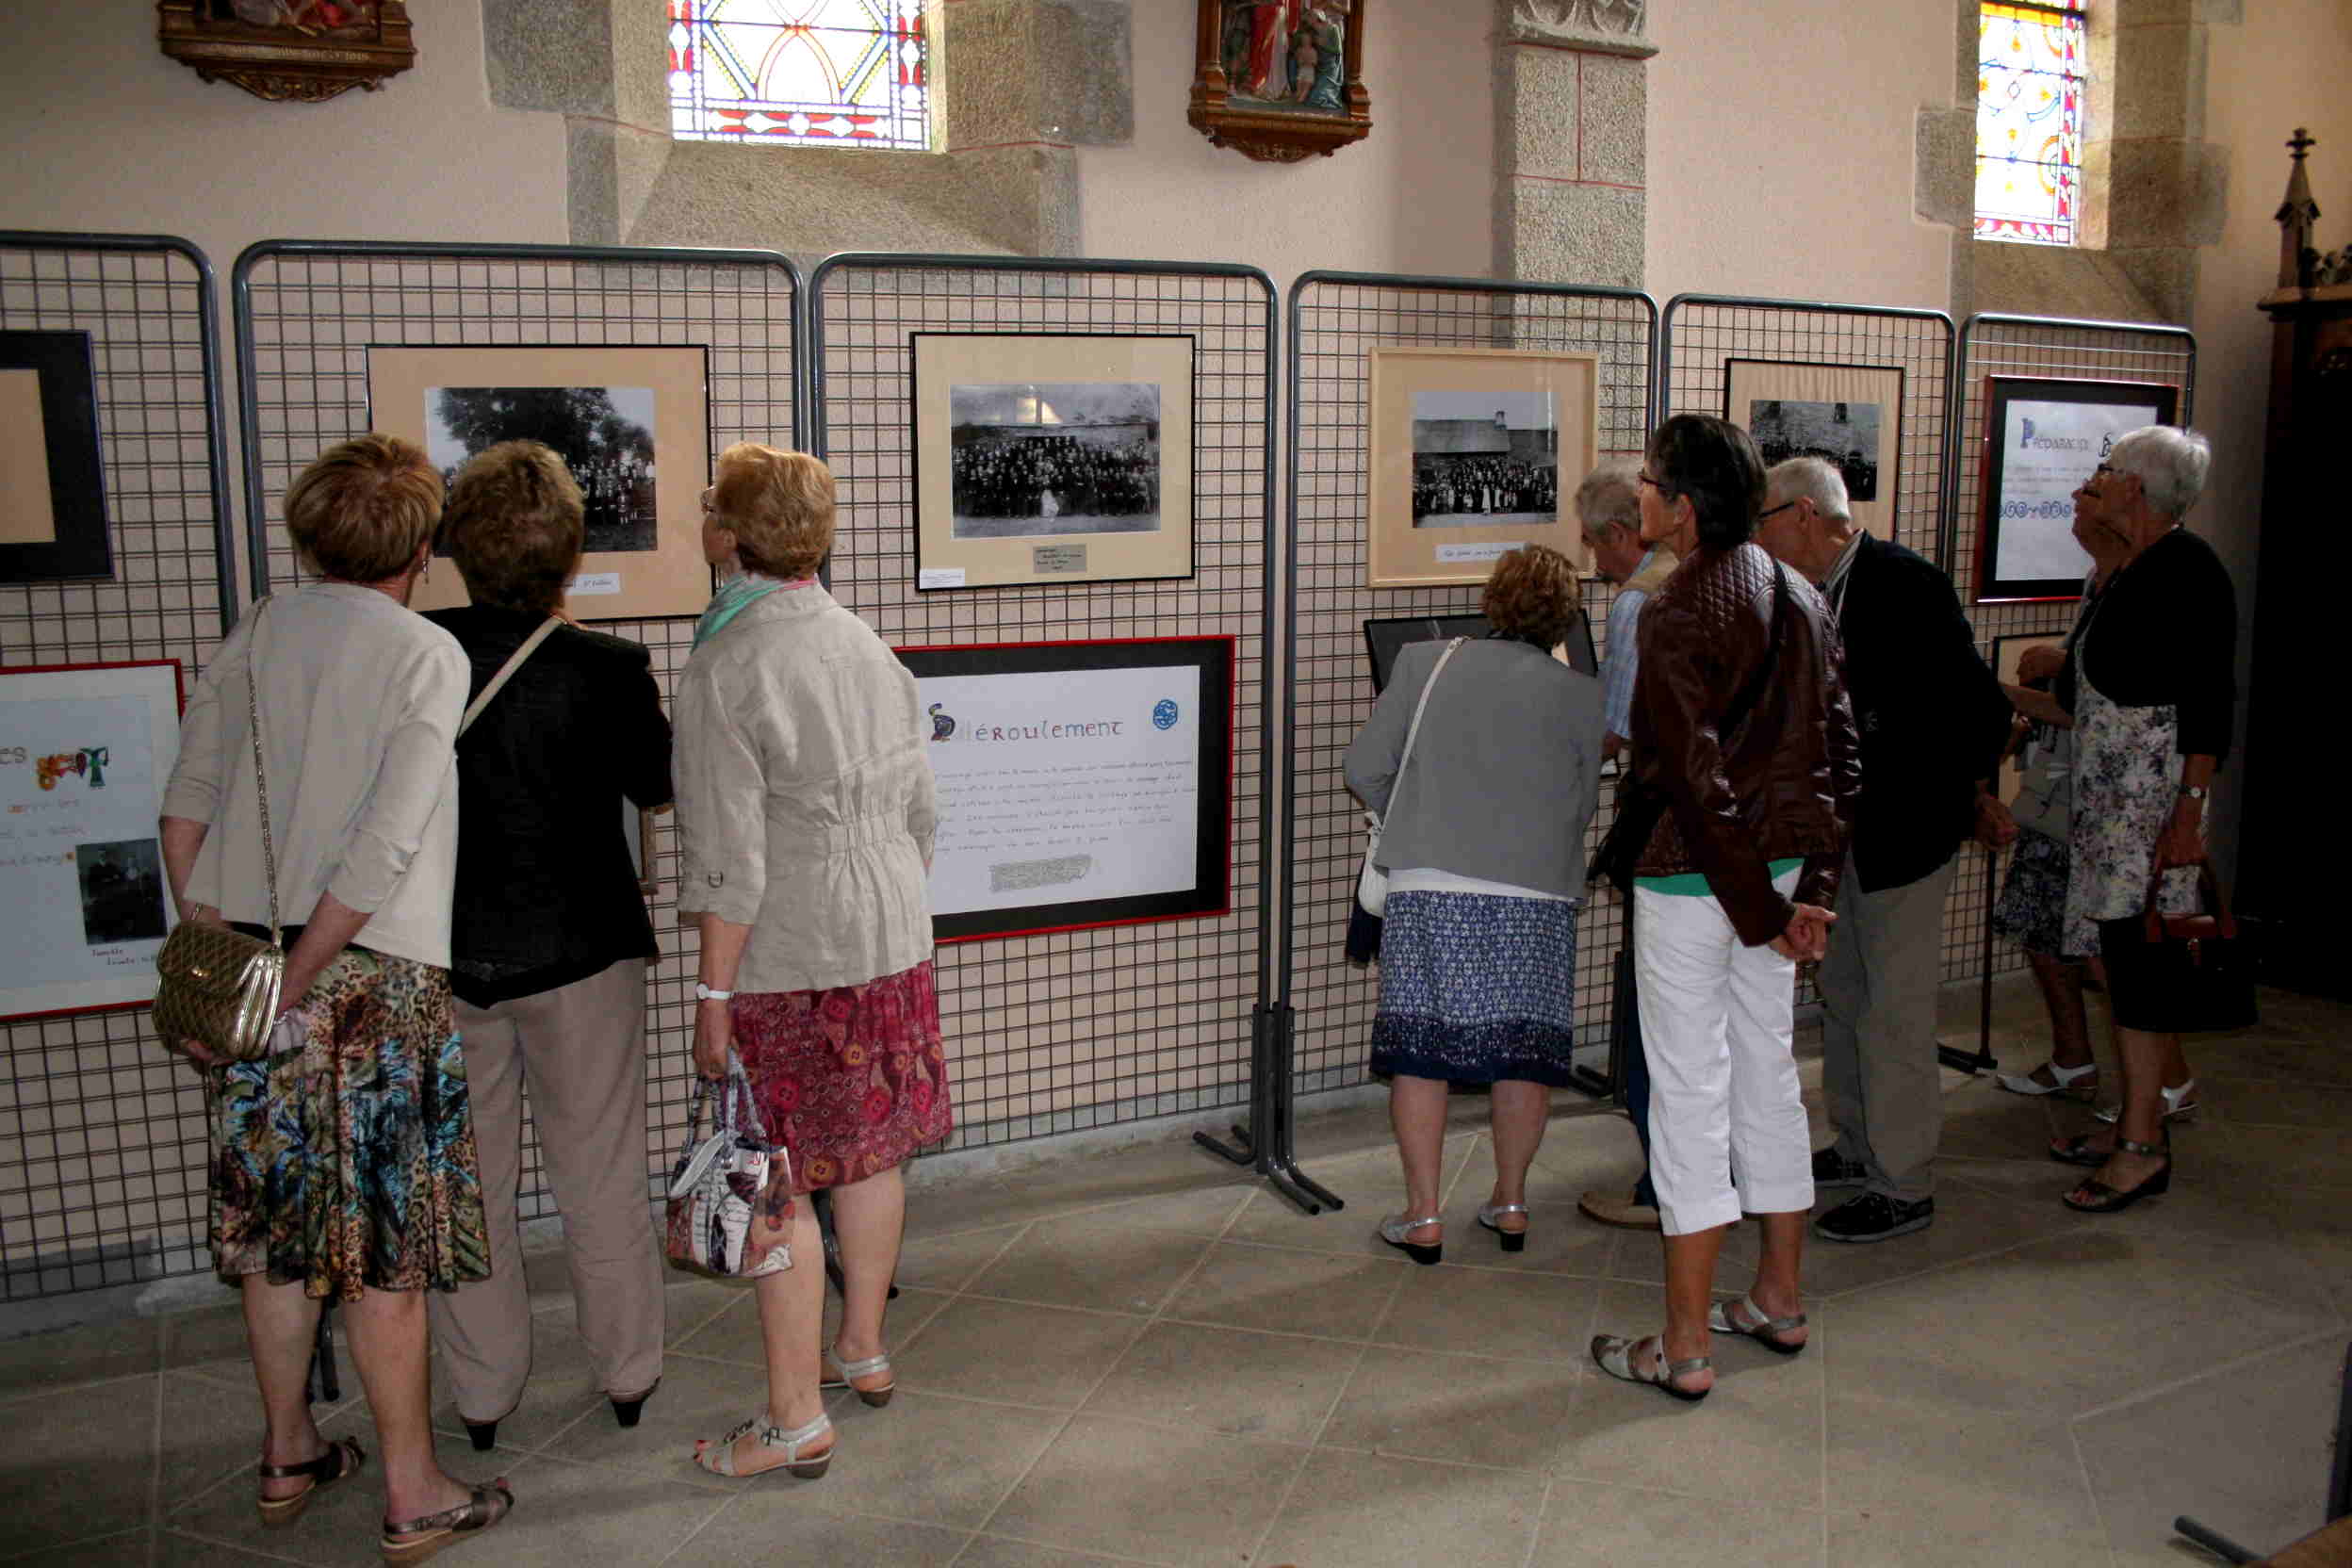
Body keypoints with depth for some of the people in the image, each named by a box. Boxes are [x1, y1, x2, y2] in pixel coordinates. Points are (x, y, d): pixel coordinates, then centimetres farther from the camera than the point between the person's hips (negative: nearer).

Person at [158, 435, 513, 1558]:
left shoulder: (257, 633, 6)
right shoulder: (428, 656, -10)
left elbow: (186, 800, 5)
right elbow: (384, 846, -18)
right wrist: (300, 980, -11)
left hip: (245, 964, 6)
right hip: (372, 977, -5)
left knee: (276, 1230, 17)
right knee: (384, 1251, 4)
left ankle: (288, 1458, 33)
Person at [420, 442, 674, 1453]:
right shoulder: (607, 669, -17)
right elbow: (658, 782, -1)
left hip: (439, 955, 1)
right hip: (579, 951, -1)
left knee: (462, 1181, 16)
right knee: (600, 1175, 14)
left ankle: (481, 1392, 28)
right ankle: (627, 1374, 28)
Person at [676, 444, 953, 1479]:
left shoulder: (725, 667, -15)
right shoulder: (868, 646, 6)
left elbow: (728, 856, -18)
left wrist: (714, 990, -12)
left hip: (785, 958, -7)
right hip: (892, 935, 7)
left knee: (777, 1183, 3)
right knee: (872, 1151, 18)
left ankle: (796, 1420, 12)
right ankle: (864, 1352, 35)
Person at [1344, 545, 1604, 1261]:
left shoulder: (1423, 663, 5)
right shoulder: (1581, 696, 5)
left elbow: (1364, 767, 6)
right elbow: (1584, 805, 11)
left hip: (1430, 888, -1)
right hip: (1536, 896, 1)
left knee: (1419, 1048, 6)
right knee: (1521, 1051, 13)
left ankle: (1423, 1216, 9)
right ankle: (1510, 1203, 25)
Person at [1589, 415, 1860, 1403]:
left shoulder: (1677, 613, -16)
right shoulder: (1800, 599, 8)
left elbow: (1698, 779, -20)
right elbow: (1839, 750, 7)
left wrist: (1758, 910, -13)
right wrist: (1814, 888, 5)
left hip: (1695, 877, -8)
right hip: (1782, 867, 8)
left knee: (1688, 1098, 0)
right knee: (1768, 1076, 18)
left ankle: (1685, 1348, 9)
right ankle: (1779, 1302, 32)